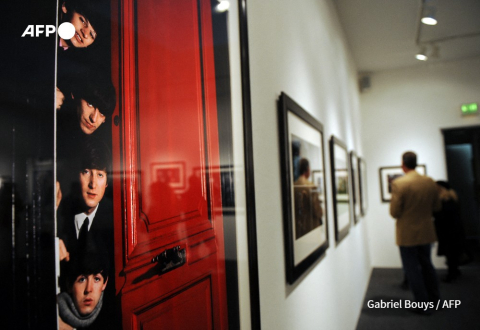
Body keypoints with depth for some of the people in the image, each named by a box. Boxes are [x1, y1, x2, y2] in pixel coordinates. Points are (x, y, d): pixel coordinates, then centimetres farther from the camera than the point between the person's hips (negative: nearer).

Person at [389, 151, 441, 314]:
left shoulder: (398, 184, -21)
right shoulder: (430, 182, -4)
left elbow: (394, 212, -18)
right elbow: (436, 207, 5)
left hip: (407, 234, -6)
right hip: (426, 232, 6)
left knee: (412, 269, 8)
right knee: (426, 265, 23)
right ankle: (435, 299, 36)